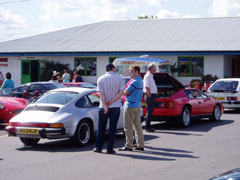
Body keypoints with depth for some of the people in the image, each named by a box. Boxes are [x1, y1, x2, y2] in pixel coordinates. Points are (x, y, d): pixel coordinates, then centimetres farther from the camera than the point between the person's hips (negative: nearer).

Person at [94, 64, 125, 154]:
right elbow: (121, 92, -8)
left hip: (103, 107, 0)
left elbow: (101, 93, -8)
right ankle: (110, 149, 4)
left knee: (101, 128, 10)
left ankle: (98, 147, 14)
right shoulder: (119, 78, 1)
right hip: (115, 107, 0)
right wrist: (111, 102, -11)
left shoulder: (101, 79, 1)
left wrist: (105, 105, -14)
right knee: (112, 128, 4)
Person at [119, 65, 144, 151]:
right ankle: (140, 145, 12)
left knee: (128, 127, -2)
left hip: (130, 106, -9)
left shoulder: (134, 82, -17)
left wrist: (126, 92, 5)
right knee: (137, 125, 11)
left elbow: (125, 93, -15)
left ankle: (129, 146, 1)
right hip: (138, 105, 9)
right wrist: (128, 92, -1)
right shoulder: (140, 81, 13)